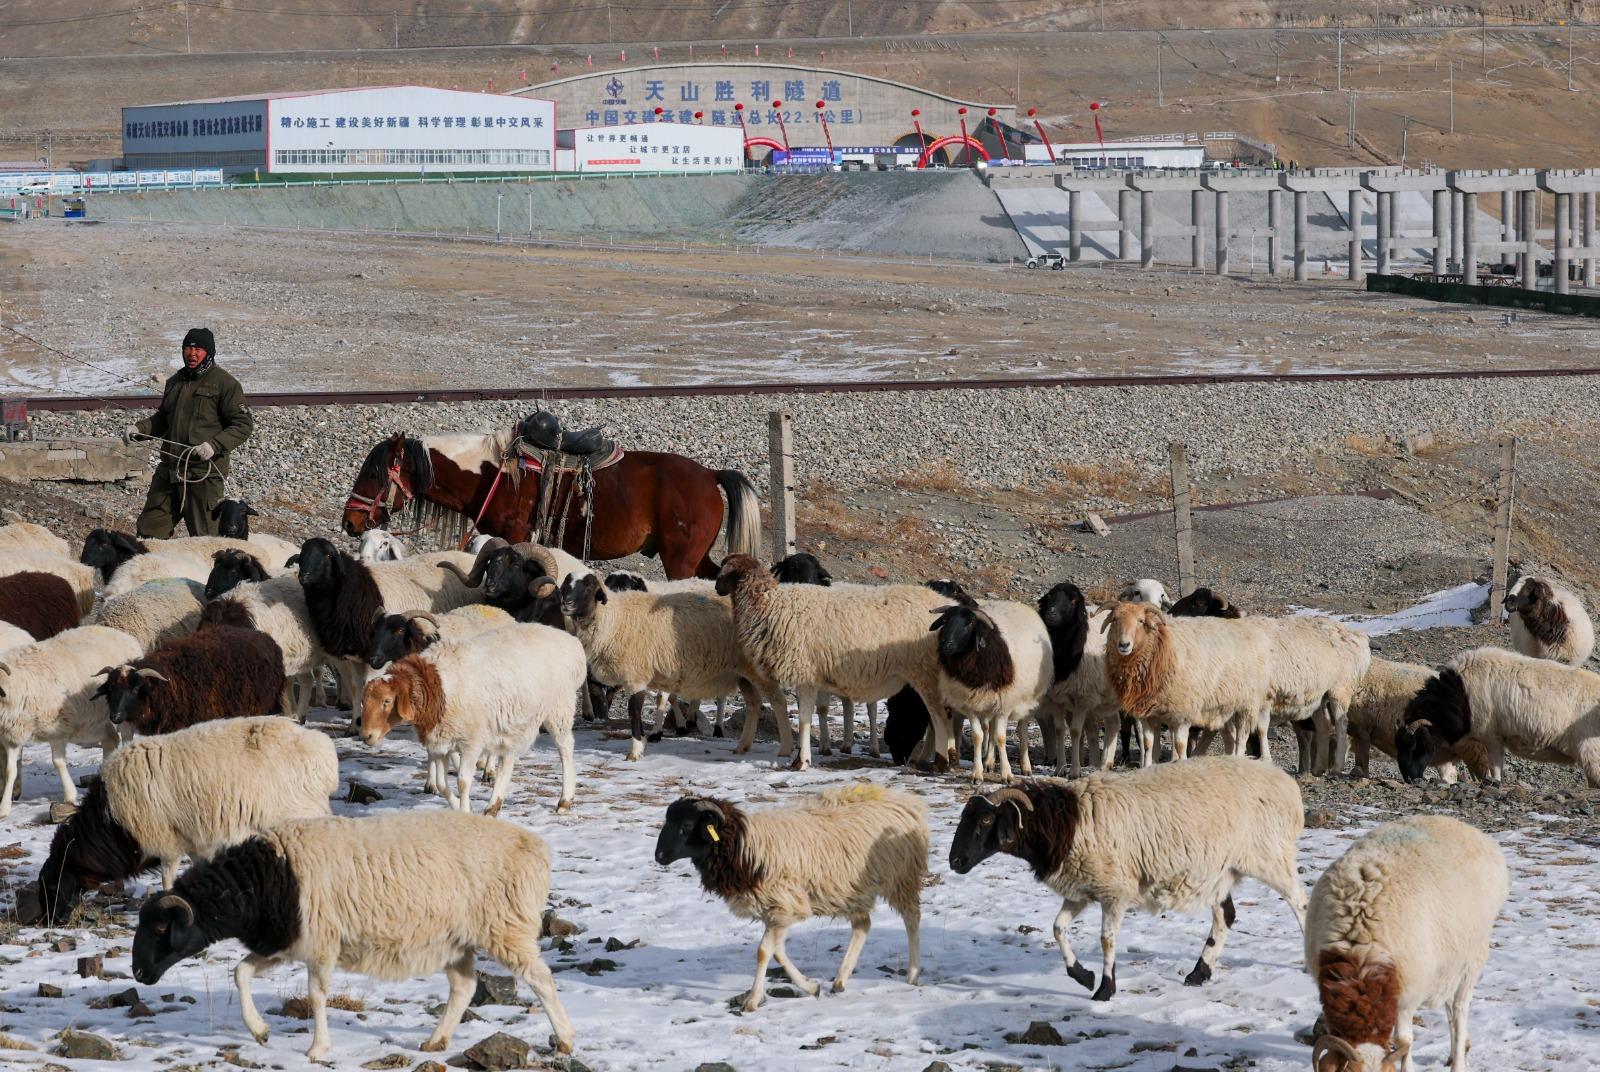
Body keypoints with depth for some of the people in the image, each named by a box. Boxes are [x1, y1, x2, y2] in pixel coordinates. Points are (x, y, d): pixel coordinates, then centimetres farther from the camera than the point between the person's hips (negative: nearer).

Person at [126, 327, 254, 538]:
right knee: (149, 531, 7)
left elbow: (244, 424, -7)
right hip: (169, 471, 7)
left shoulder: (225, 384, -5)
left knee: (203, 536, -2)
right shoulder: (175, 382, 17)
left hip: (203, 472, -7)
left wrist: (214, 445, -20)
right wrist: (139, 429, 11)